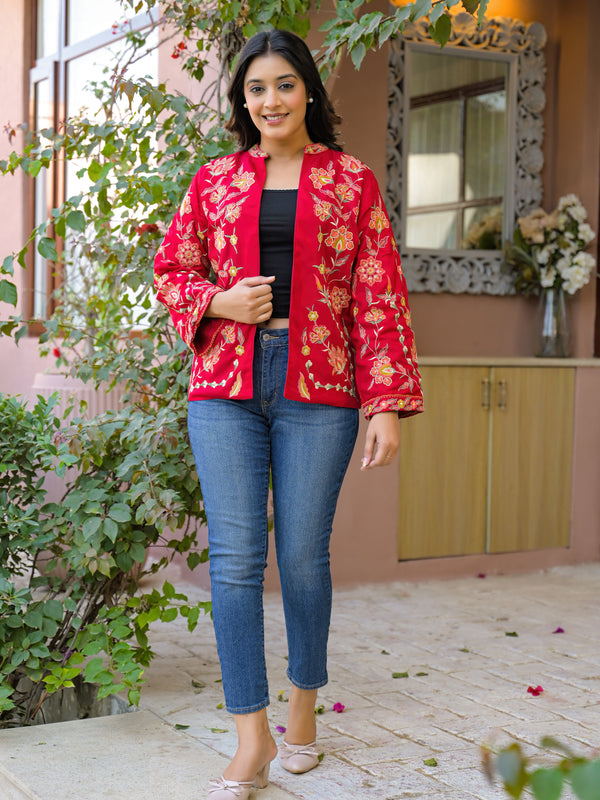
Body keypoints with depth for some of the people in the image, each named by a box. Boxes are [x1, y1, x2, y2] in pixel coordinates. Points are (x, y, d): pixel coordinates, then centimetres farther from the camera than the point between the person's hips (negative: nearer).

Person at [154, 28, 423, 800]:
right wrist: (219, 301, -6)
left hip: (319, 389, -1)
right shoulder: (214, 180, 11)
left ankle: (303, 708, 26)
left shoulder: (352, 182, 6)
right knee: (235, 557, -4)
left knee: (304, 556, 4)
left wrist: (388, 403, -5)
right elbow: (170, 270, 17)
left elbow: (379, 297, 2)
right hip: (226, 387, 1)